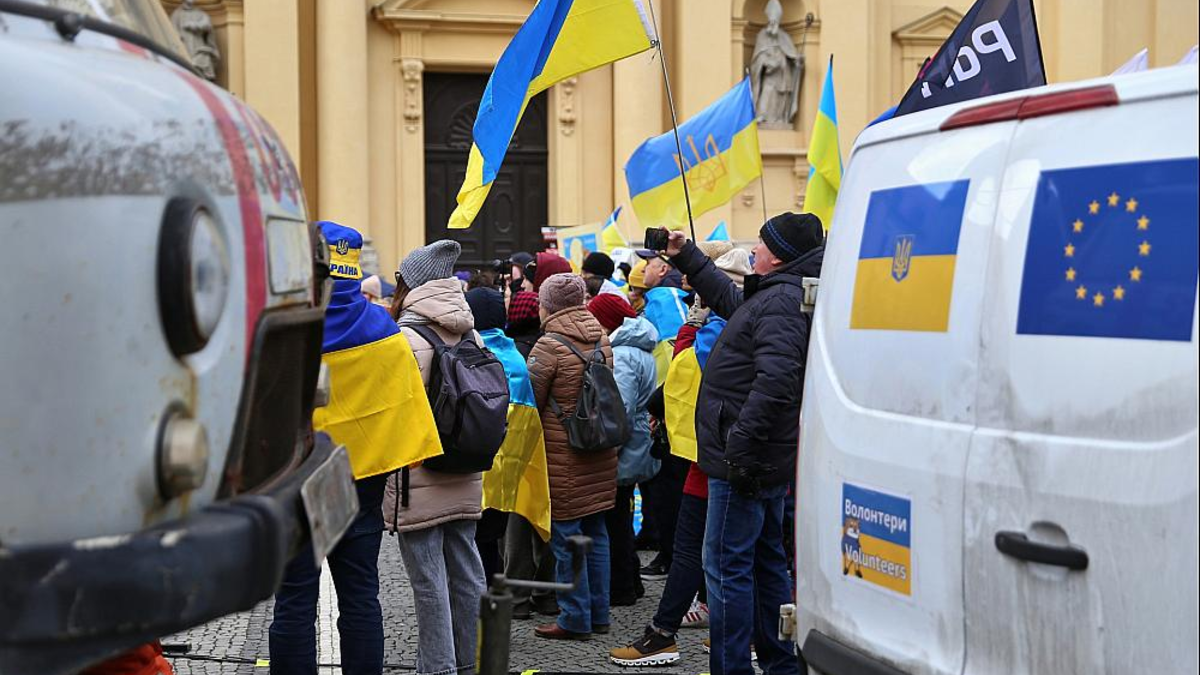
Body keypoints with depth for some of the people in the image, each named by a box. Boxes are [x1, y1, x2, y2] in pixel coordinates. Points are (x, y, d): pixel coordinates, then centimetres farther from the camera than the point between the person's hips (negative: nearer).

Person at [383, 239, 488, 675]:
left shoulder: (407, 335, -13)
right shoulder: (470, 333, 8)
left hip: (418, 477, -7)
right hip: (465, 477, 7)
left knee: (428, 579, -1)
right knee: (465, 572, 13)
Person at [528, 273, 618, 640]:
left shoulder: (550, 345, -14)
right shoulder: (603, 340, 7)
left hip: (563, 454, -7)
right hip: (600, 454, 7)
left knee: (566, 535, 0)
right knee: (595, 531, 14)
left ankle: (575, 619, 4)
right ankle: (598, 613, 20)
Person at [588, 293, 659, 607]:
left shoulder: (621, 355, -20)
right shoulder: (639, 350, 12)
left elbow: (620, 410, -25)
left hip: (622, 455, -10)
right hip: (636, 451, 10)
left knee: (614, 521, 0)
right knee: (621, 518, 18)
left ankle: (621, 587, 7)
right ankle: (630, 583, 26)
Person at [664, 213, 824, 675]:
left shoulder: (781, 300, -19)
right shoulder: (776, 295, 15)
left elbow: (775, 380, -29)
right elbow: (731, 300, 36)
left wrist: (739, 447, -28)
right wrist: (686, 256, 37)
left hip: (746, 462, -11)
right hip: (768, 460, 11)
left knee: (726, 566, -6)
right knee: (766, 562, 18)